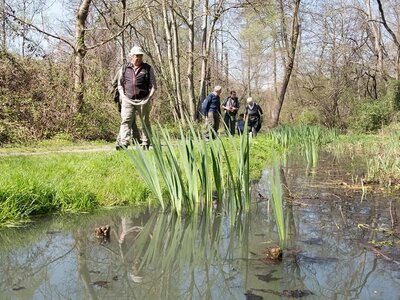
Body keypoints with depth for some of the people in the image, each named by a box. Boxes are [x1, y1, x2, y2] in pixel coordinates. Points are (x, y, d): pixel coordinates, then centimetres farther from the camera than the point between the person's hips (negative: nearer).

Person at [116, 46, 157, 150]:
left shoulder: (147, 68, 7)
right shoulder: (125, 68, 11)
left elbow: (153, 85, 6)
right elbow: (120, 84, 17)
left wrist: (149, 97, -6)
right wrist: (123, 96, 3)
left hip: (143, 100, 0)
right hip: (128, 100, 1)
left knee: (145, 122, 6)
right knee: (126, 121, -12)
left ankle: (145, 143, 16)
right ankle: (123, 143, -18)